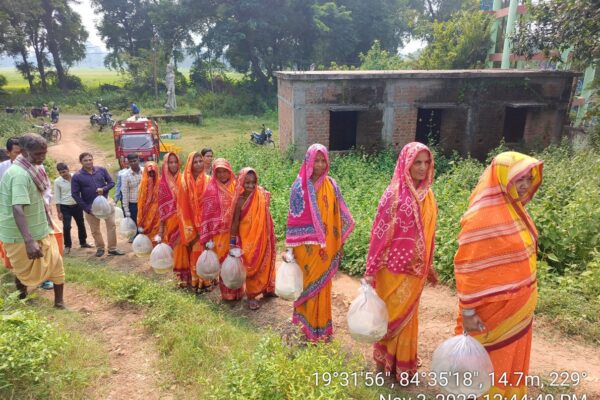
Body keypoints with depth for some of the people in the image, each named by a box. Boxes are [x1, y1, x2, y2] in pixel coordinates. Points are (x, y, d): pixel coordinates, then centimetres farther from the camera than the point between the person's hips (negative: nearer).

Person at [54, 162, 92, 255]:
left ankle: (83, 242, 30)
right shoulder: (57, 181, -8)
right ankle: (67, 245, 14)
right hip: (65, 207, -2)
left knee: (81, 224, 13)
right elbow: (57, 198, -4)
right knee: (66, 227, -4)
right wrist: (59, 212, -5)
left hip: (77, 205, 2)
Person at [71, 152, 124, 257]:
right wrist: (86, 208, -11)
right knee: (95, 230, 9)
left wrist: (103, 189, -17)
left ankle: (112, 249, 9)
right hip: (91, 206, -1)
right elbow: (75, 194, -6)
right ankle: (100, 248, 28)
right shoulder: (77, 177, -8)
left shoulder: (102, 170, -2)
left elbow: (111, 182, 5)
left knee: (111, 225, -1)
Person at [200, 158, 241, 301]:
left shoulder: (236, 186, 5)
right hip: (220, 233, -2)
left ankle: (237, 290, 24)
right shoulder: (211, 189, -3)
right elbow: (208, 213, -5)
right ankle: (227, 292, 17)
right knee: (224, 262, 4)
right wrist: (208, 236, -8)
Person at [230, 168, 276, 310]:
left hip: (262, 237, 4)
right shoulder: (240, 201, -14)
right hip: (248, 237, -4)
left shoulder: (262, 196, -5)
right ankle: (251, 296, 17)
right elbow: (235, 222, -9)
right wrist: (232, 240, -8)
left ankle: (267, 288, 34)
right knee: (251, 265, 5)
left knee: (264, 263, 16)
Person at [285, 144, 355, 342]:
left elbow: (339, 215, 7)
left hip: (325, 246, 2)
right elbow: (293, 218, -4)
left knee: (322, 285, 12)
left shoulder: (331, 185, 2)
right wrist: (290, 248, -5)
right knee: (307, 284, 8)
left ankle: (321, 325, 26)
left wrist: (338, 245, 6)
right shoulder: (299, 186, -5)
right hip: (306, 245, -2)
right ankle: (306, 325, 23)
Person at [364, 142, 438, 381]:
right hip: (394, 266, -5)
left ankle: (402, 365, 35)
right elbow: (379, 233, -15)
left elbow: (428, 235, 12)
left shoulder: (427, 196, 4)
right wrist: (371, 270, -15)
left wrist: (429, 267, 17)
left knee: (408, 316, 18)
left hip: (415, 268, 6)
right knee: (391, 315, 10)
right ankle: (384, 361, 30)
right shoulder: (394, 194, -15)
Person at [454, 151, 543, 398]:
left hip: (517, 307, 8)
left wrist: (525, 300, 18)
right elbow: (467, 269, -21)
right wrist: (468, 312, -19)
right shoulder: (481, 216, -23)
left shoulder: (514, 209, 3)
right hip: (492, 309, -8)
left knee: (512, 361, 23)